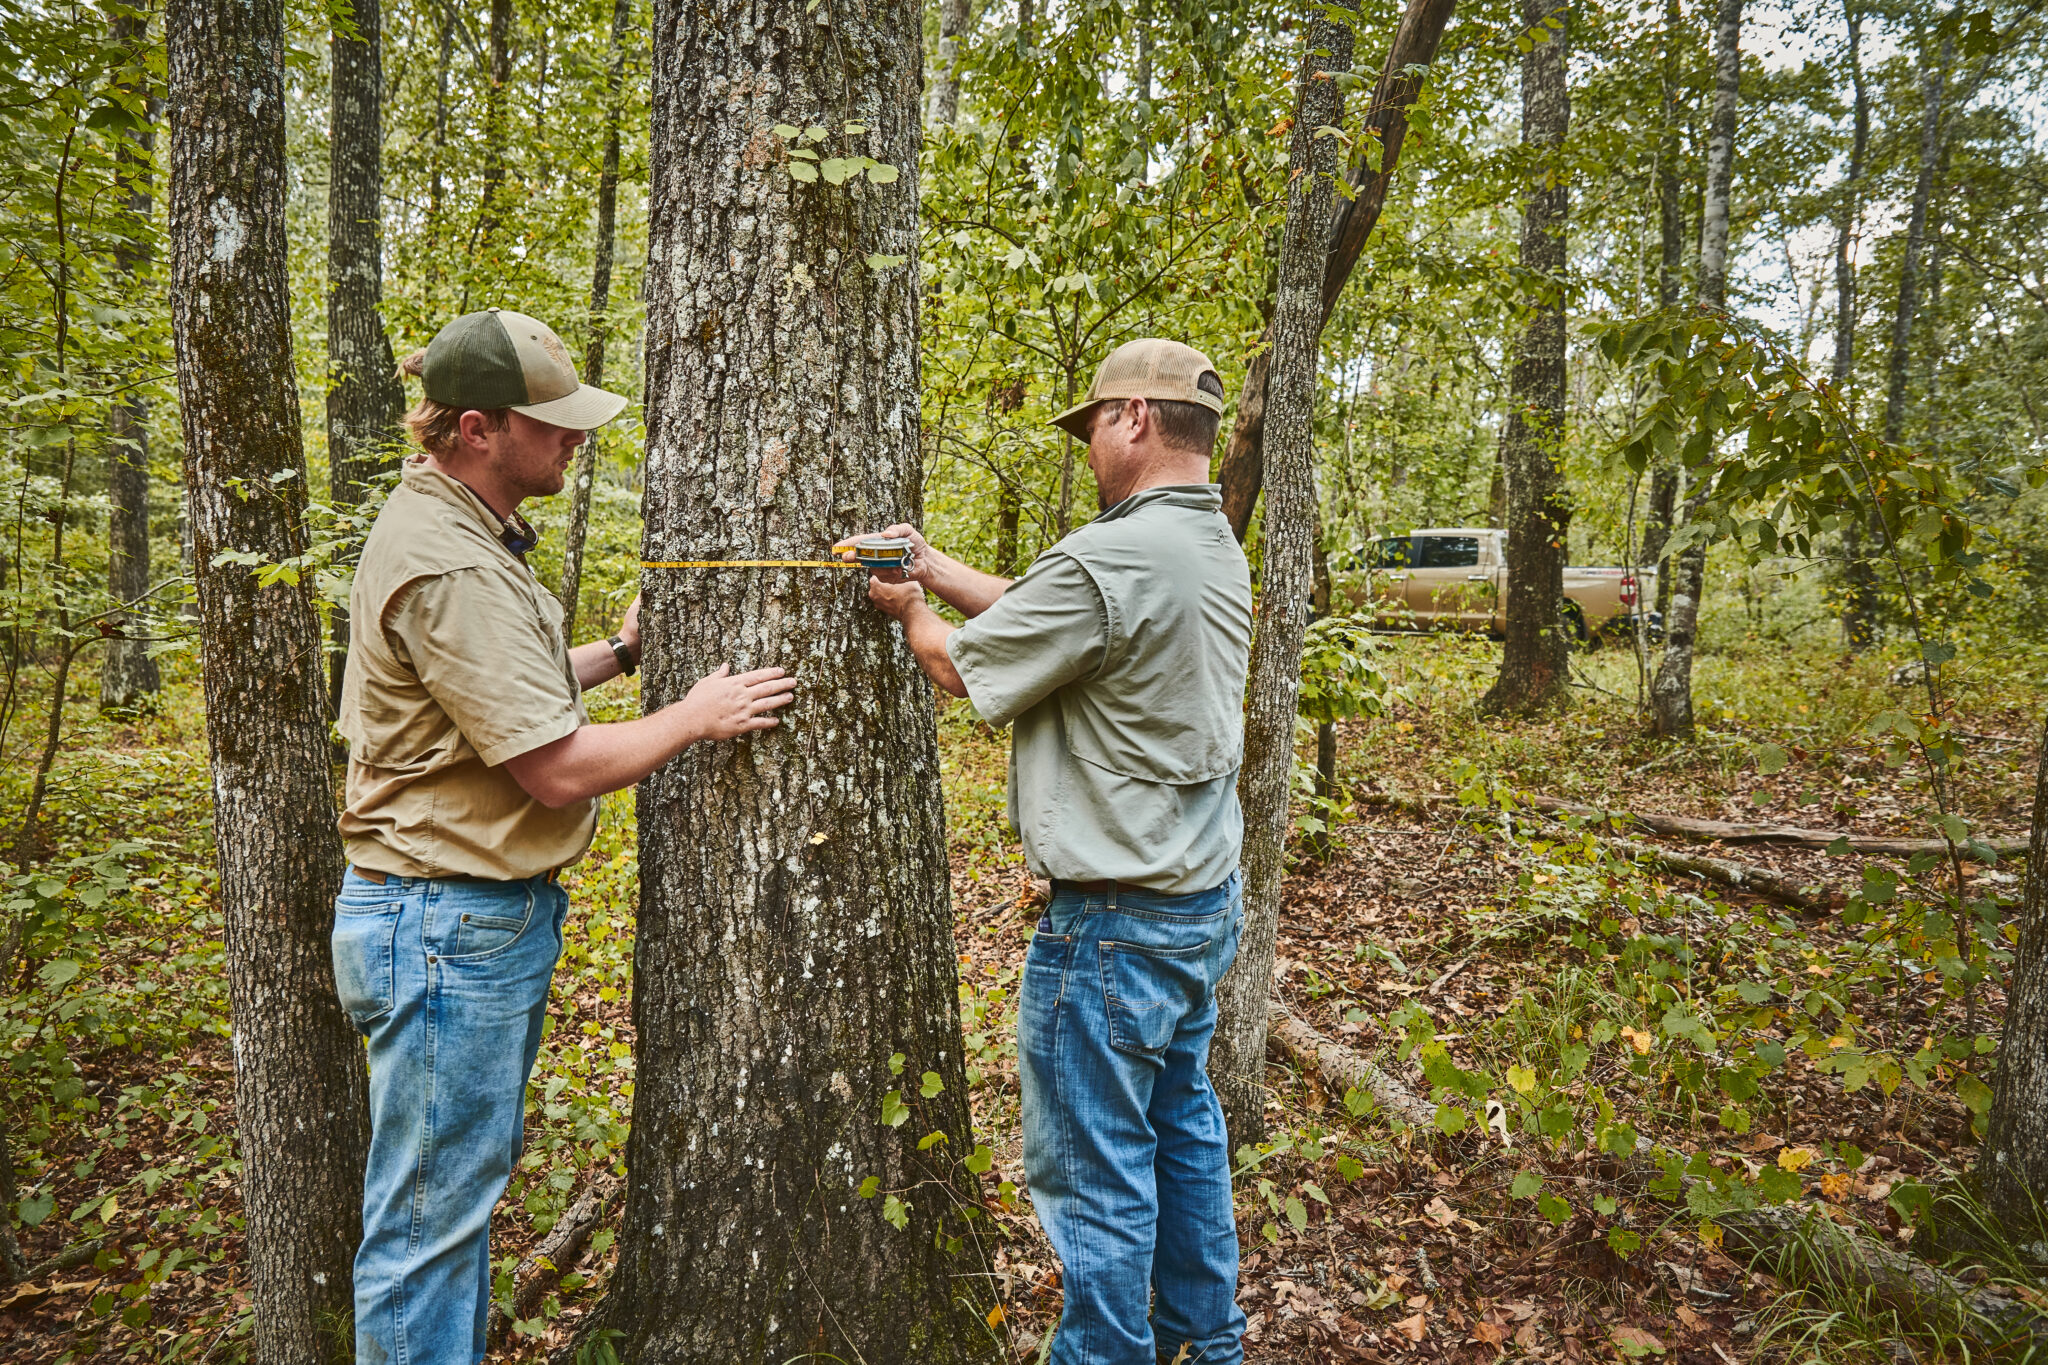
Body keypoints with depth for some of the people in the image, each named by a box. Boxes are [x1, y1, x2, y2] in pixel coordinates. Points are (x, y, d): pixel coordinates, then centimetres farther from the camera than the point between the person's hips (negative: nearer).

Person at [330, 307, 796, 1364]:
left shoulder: (457, 527, 11)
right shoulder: (450, 569, -23)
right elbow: (559, 768, -24)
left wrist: (614, 655, 13)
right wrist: (696, 717, -12)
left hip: (487, 920, 11)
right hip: (448, 930, -11)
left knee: (460, 1196, 23)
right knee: (428, 1217, 4)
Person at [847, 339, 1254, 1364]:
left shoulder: (1108, 560, -23)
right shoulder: (1217, 548, 7)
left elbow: (962, 667, -11)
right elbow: (1041, 613, 12)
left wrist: (909, 612, 9)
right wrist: (935, 568, 11)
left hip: (1116, 922, -10)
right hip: (1208, 899, 10)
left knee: (1094, 1165, 7)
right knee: (1181, 1122, 23)